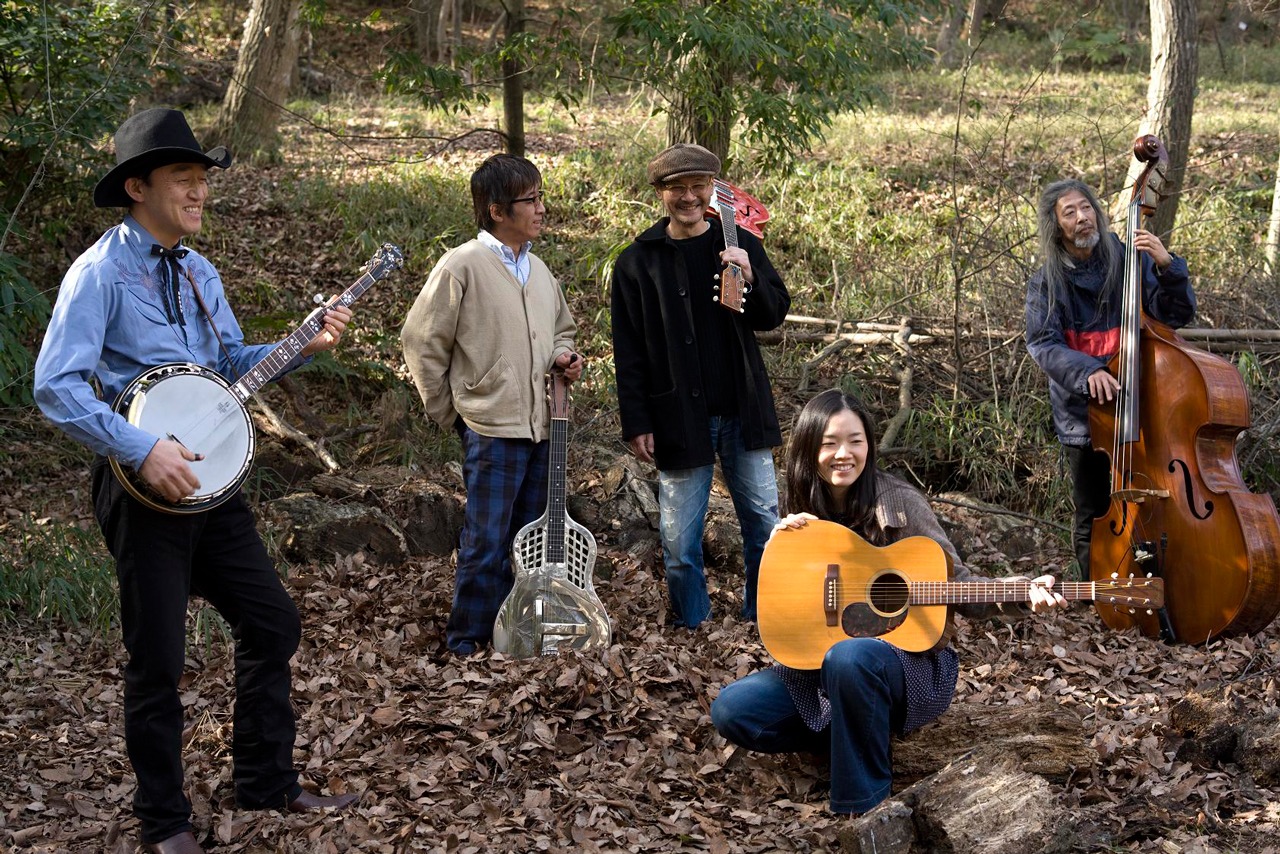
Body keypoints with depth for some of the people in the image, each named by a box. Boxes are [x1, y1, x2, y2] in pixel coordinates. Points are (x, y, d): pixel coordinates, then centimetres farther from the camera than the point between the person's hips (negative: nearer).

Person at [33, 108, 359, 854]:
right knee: (158, 659, 2)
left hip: (210, 479, 8)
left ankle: (268, 782, 26)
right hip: (145, 488, -7)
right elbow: (56, 386, -20)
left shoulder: (196, 270, 10)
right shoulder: (101, 272, -13)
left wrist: (307, 345, 4)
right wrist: (143, 450, -26)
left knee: (274, 624, 11)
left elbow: (233, 361, 19)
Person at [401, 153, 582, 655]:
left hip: (543, 426, 7)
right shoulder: (463, 266, -9)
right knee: (486, 542, -3)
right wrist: (447, 412, -2)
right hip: (491, 427, -7)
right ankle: (468, 641, 9)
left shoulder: (538, 269, 13)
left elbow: (561, 329, 29)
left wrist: (563, 356, 6)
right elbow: (420, 340, -6)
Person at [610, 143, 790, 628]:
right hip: (679, 418, -2)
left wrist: (750, 279, -14)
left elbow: (775, 314, 7)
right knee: (679, 538, 2)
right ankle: (692, 631, 17)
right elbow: (629, 352, -1)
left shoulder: (739, 244, 6)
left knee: (765, 523, 8)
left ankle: (763, 622, 24)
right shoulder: (638, 262, -1)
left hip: (743, 412, 2)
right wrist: (636, 424, -6)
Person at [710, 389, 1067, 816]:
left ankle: (862, 799, -20)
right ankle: (855, 737, 2)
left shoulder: (898, 501, -8)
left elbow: (955, 579, -7)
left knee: (849, 655, -40)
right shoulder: (803, 517, 5)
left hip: (908, 657, -5)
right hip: (823, 668, 5)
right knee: (731, 709, -15)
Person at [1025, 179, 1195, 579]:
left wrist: (1167, 267, -26)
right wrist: (1086, 371, -29)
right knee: (1092, 520, 11)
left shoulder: (1129, 260, -3)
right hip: (1081, 417, 1)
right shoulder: (1046, 283, -1)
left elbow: (1178, 315, -8)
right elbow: (1043, 344, -11)